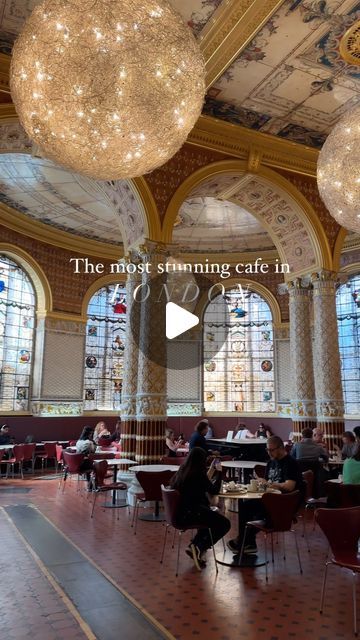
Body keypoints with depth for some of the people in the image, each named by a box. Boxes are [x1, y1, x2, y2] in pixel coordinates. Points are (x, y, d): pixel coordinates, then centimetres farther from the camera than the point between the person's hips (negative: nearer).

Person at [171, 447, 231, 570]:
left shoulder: (182, 472, 6)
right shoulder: (198, 474, -17)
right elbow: (214, 491, -5)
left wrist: (211, 472, 21)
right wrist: (219, 472, 6)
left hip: (180, 512, 9)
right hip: (191, 513, -9)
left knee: (213, 515, 31)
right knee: (225, 524, 2)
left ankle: (195, 546, 24)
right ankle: (200, 548, 2)